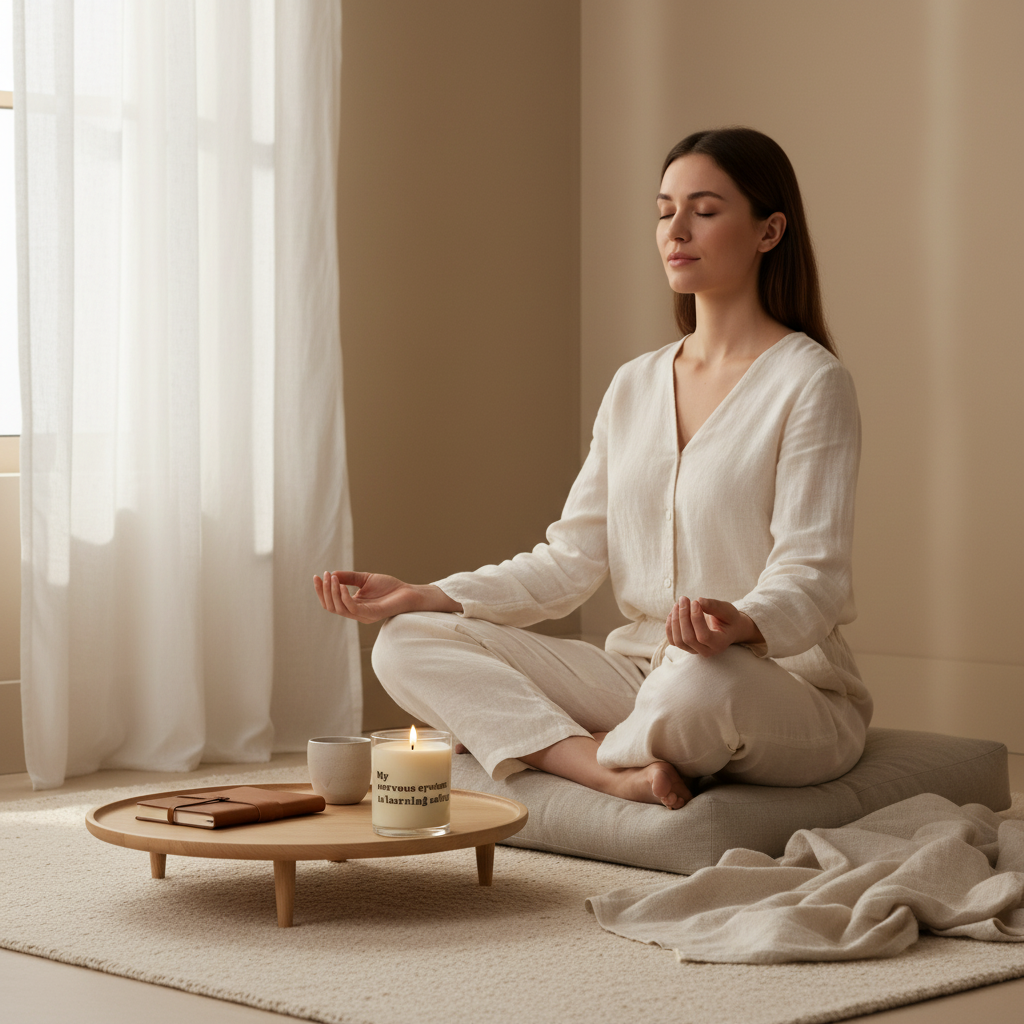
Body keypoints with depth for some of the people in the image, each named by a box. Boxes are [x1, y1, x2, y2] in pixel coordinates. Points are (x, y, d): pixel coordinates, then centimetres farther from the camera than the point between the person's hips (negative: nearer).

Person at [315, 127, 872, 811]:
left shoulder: (810, 381, -8)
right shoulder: (635, 386, 13)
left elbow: (812, 578, -17)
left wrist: (742, 623, -41)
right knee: (409, 644, -7)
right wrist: (429, 597, -3)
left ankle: (597, 754, -8)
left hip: (791, 689, -6)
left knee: (703, 678, -43)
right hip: (642, 674, 6)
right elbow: (573, 559, 9)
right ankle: (618, 774, -25)